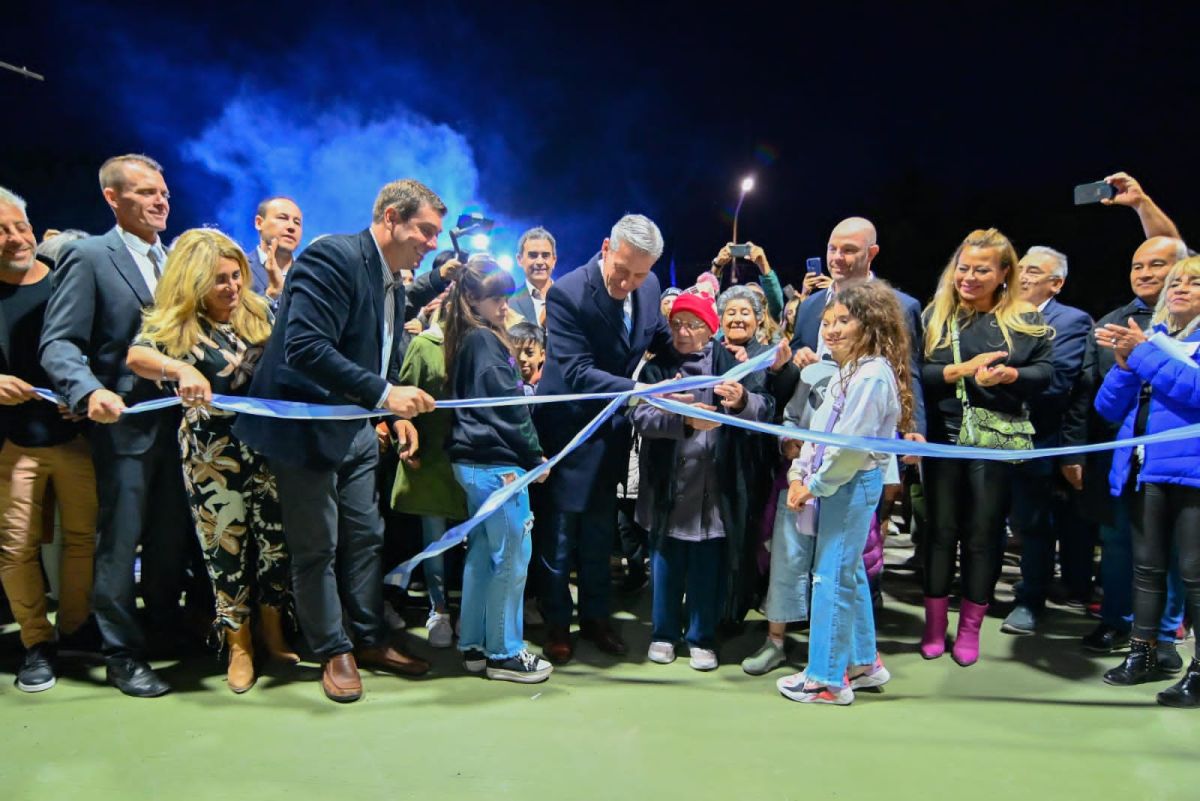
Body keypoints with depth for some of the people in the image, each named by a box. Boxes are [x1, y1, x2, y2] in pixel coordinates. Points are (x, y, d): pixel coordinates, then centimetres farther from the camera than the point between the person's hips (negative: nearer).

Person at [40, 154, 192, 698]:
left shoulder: (175, 260, 12)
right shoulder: (88, 257, -8)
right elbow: (58, 344, -14)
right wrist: (90, 392, -31)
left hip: (176, 421, 6)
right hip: (124, 424, -6)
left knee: (172, 539, 16)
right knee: (119, 544, 5)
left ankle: (167, 630, 34)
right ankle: (123, 656, 19)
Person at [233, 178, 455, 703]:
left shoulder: (395, 282, 9)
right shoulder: (333, 257, -19)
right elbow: (306, 347, -30)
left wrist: (399, 412, 7)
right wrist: (384, 394, -32)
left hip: (356, 427, 9)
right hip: (305, 425, -8)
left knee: (366, 536, 14)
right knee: (317, 547, 4)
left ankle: (369, 640, 28)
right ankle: (334, 652, 21)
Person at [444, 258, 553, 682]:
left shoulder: (468, 341, 15)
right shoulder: (485, 341, -13)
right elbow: (509, 405, -16)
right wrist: (535, 455, -8)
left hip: (474, 460, 10)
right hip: (497, 462, -10)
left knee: (482, 553, 14)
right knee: (512, 556, -2)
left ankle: (473, 645, 23)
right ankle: (504, 653, 7)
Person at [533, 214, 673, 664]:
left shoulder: (649, 288, -5)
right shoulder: (567, 293, -24)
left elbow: (660, 339, 11)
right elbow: (577, 373, -29)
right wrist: (637, 390, -39)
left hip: (613, 427, 6)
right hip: (569, 427, -5)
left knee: (600, 529, 17)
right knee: (560, 529, 8)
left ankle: (595, 616, 33)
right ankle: (556, 622, 26)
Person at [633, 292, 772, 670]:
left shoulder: (732, 364, 2)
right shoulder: (657, 367, 4)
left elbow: (766, 408, -9)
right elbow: (641, 415, -12)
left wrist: (743, 402, -31)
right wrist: (684, 419, -28)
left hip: (715, 486, 0)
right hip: (668, 487, 1)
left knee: (709, 565, 9)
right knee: (666, 562, 12)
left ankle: (702, 637, 25)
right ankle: (664, 633, 28)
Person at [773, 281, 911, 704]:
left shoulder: (872, 375, -18)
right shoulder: (848, 370, 14)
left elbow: (850, 445, -22)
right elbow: (819, 430, 11)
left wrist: (815, 485, -13)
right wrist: (799, 474, 1)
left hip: (852, 483, -10)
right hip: (836, 483, 10)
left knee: (832, 577, -4)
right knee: (849, 573, 17)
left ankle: (828, 678, 8)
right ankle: (864, 662, 32)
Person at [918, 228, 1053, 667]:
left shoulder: (1026, 319, 4)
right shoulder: (935, 315, 4)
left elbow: (1044, 373, -3)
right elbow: (917, 375, -5)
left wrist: (1008, 375, -23)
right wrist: (964, 368, -19)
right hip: (943, 437, 1)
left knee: (984, 533, 6)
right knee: (941, 529, 7)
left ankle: (970, 627, 20)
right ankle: (934, 623, 20)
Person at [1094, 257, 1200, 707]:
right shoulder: (1147, 336, 14)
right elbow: (1108, 408, 9)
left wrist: (1143, 353, -17)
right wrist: (1124, 363, -7)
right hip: (1147, 468, 6)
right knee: (1147, 566, 13)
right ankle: (1143, 653, 24)